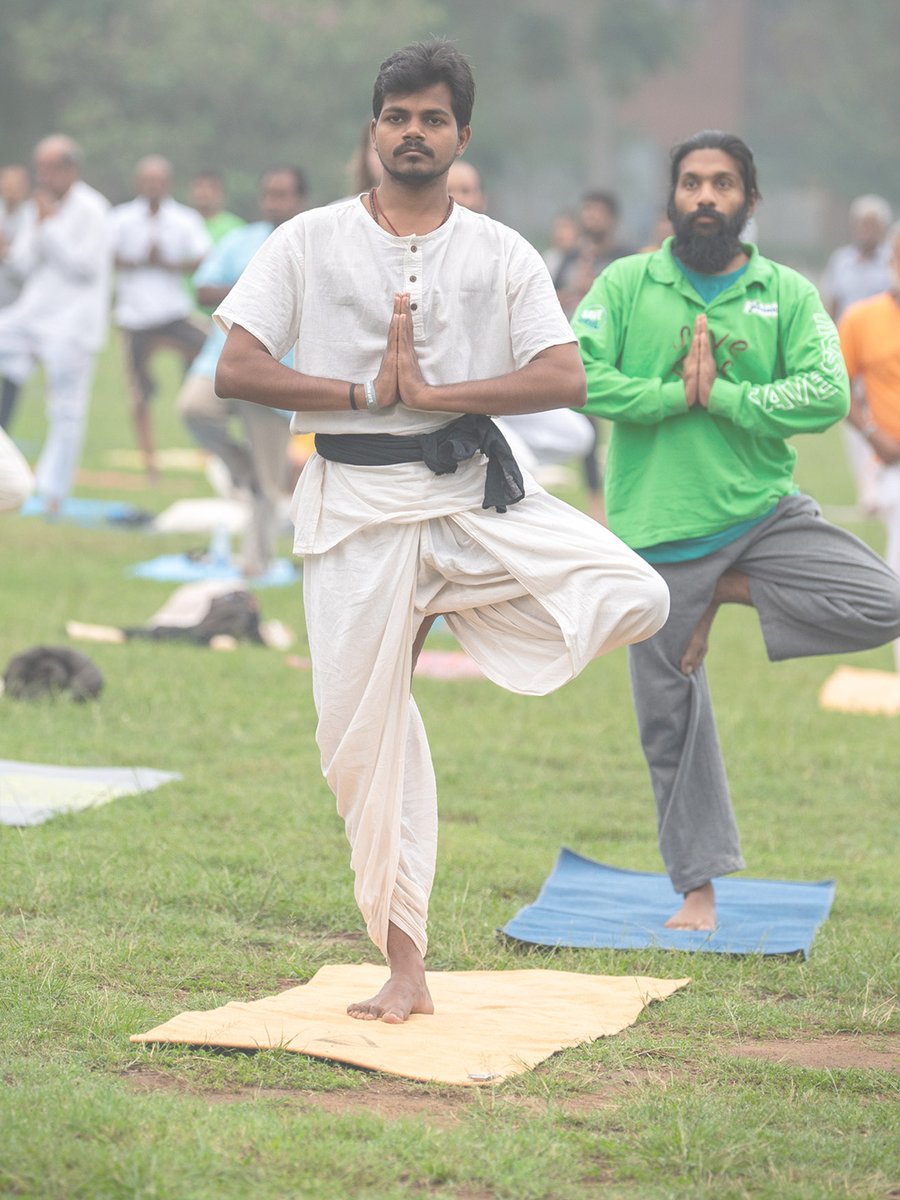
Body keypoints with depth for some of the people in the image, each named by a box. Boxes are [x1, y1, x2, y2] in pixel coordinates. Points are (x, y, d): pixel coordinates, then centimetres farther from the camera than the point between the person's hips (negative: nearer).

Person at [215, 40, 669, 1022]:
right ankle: (404, 969, 13)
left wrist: (434, 393, -17)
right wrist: (366, 395, -12)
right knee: (363, 730, 0)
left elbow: (565, 380, -7)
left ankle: (441, 614, 7)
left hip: (476, 493, 1)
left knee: (634, 597, -20)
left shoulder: (502, 255, 4)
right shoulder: (310, 243, 2)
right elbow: (235, 370, -5)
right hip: (356, 506, -1)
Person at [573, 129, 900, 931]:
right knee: (672, 722, 5)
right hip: (657, 533, -1)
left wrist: (718, 394, -17)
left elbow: (827, 396, -12)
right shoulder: (626, 285, 1)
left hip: (764, 512, 1)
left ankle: (731, 593, 1)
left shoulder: (787, 294, 2)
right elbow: (575, 374, -12)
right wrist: (678, 393, -15)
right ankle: (699, 889, 20)